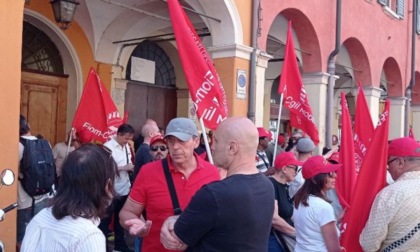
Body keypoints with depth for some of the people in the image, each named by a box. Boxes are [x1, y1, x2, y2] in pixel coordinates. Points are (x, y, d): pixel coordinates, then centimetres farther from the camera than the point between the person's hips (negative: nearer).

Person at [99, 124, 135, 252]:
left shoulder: (126, 146, 8)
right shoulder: (108, 147, -15)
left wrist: (131, 166, -6)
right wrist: (124, 167, -22)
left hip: (124, 189, 7)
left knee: (120, 218, 19)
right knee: (106, 220, 6)